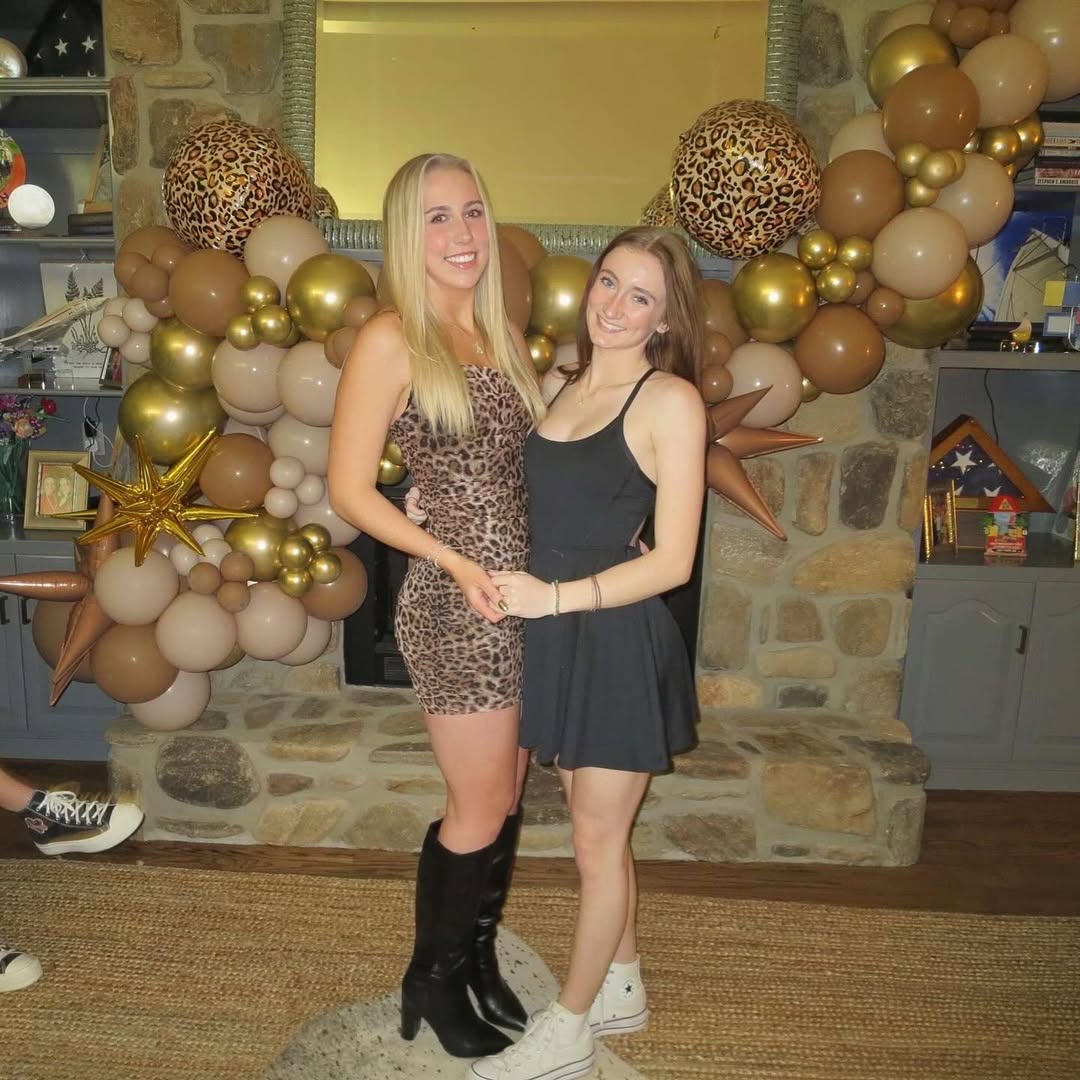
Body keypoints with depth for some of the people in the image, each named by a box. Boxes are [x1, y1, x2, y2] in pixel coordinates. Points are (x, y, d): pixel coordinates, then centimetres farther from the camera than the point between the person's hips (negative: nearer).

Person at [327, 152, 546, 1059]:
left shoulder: (505, 335, 11)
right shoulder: (391, 341, -10)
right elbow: (350, 489, -10)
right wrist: (453, 559, -16)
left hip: (530, 597, 7)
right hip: (458, 606, -7)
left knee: (508, 795, 18)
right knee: (480, 811, 7)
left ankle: (480, 959, 42)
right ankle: (432, 981, 34)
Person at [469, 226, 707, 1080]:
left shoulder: (671, 401, -12)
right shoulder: (559, 386, 9)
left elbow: (673, 560, -15)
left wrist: (558, 596, -19)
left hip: (621, 643, -7)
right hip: (556, 637, 7)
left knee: (598, 843, 10)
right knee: (600, 832, 21)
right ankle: (623, 989, 43)